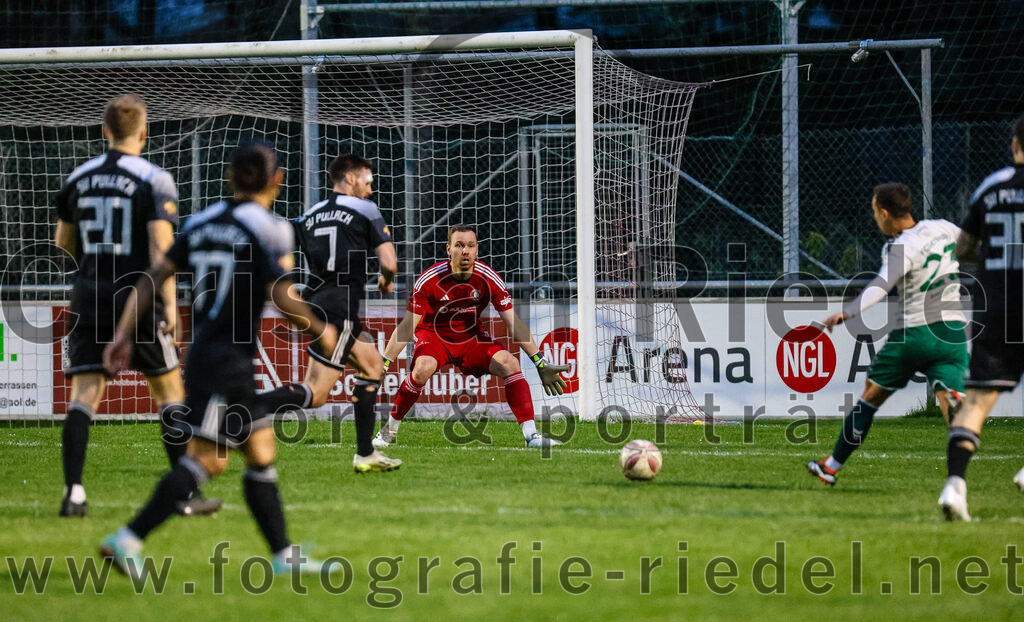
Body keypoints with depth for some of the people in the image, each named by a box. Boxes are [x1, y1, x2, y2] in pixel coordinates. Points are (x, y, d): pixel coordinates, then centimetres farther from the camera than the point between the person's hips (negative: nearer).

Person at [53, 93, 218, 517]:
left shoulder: (78, 178, 8)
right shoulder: (154, 180, -7)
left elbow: (63, 245, 19)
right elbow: (161, 246, -14)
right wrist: (170, 303, -13)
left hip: (89, 295, 4)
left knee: (84, 394, 0)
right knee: (169, 391, 7)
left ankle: (73, 492, -13)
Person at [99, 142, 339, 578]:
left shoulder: (201, 223, 11)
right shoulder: (269, 228, -9)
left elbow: (155, 275, 8)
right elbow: (282, 297, -16)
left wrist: (124, 333, 9)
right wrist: (319, 330, 0)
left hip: (202, 350, 8)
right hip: (229, 359, -8)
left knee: (262, 452, 13)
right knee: (207, 459, -11)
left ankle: (283, 556, 16)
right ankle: (128, 539, -19)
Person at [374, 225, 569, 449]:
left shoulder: (488, 278, -16)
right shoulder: (430, 279, -22)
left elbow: (514, 323, -10)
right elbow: (407, 326, -18)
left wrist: (540, 364, -12)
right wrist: (382, 365, -23)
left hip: (471, 338, 3)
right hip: (433, 336, -3)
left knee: (510, 363, -22)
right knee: (423, 369, -35)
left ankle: (531, 436, -20)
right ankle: (390, 429, -15)